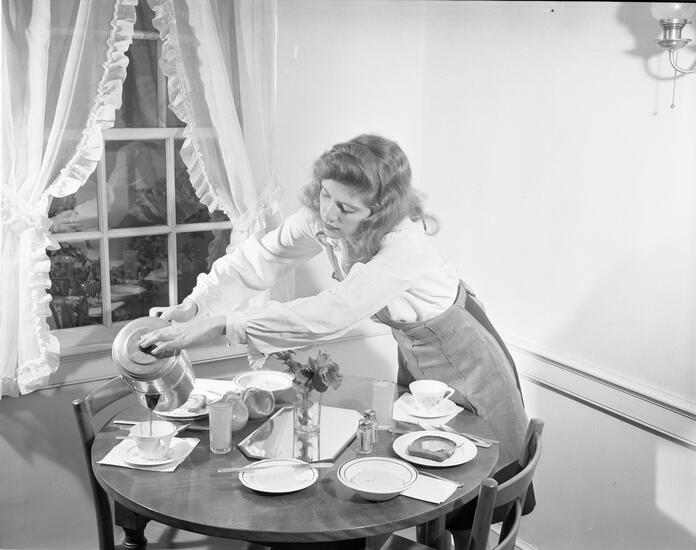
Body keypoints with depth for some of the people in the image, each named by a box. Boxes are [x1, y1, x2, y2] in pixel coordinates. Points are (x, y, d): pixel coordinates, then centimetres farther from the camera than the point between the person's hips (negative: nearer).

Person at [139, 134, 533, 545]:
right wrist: (192, 307, -29)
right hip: (412, 351, 6)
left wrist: (220, 325, -47)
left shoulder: (404, 245, -40)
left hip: (460, 362, -6)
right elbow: (258, 259, -15)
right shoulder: (321, 217, -19)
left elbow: (329, 315, -46)